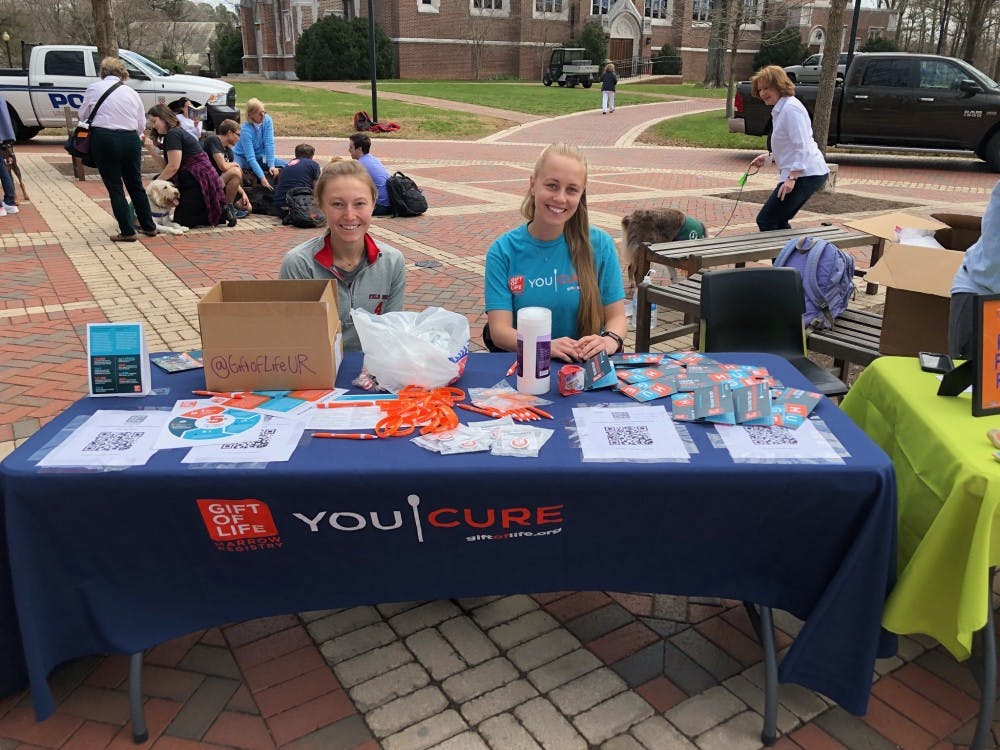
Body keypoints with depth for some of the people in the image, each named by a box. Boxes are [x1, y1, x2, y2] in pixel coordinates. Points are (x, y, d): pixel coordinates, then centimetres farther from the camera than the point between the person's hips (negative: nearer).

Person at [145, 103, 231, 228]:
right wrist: (151, 148, 3)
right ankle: (222, 210, 9)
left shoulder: (173, 134, -12)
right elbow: (166, 165, 14)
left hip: (200, 181, -10)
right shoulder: (177, 132, 19)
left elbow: (173, 166, -18)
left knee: (180, 220, -7)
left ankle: (221, 212, -5)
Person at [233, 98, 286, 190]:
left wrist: (271, 166, -28)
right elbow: (250, 157, -31)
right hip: (242, 157, -5)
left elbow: (269, 144, -18)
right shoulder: (246, 130, -26)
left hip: (260, 157, 5)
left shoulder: (267, 120, -13)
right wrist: (262, 178, -39)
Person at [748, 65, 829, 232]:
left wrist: (792, 178, -27)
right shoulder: (780, 109, 18)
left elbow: (801, 145, -21)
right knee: (778, 222, 16)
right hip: (807, 173, 11)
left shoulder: (790, 108, -14)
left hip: (804, 174, -11)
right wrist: (768, 157, 16)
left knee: (765, 221, -10)